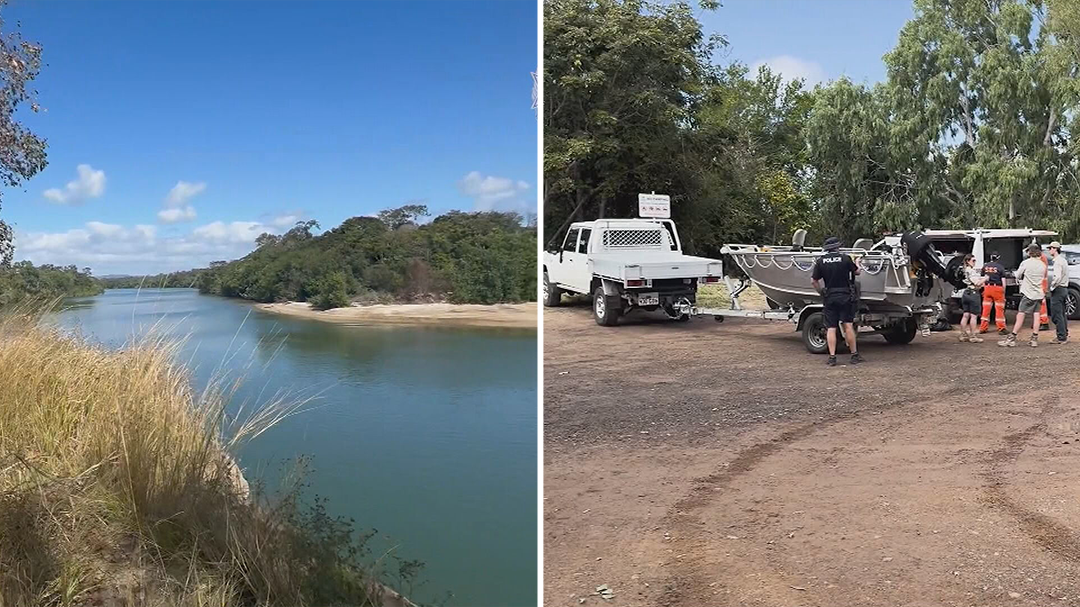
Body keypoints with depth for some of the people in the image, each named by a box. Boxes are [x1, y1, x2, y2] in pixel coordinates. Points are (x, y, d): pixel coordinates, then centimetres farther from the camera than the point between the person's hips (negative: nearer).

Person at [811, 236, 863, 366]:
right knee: (848, 326, 1)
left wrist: (821, 293, 15)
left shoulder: (820, 261, 0)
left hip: (830, 297, 1)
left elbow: (814, 281, 1)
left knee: (831, 328, 4)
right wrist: (854, 263, 30)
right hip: (845, 297, -1)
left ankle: (832, 357, 0)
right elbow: (857, 272, 10)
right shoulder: (845, 259, -4)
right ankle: (854, 355, 4)